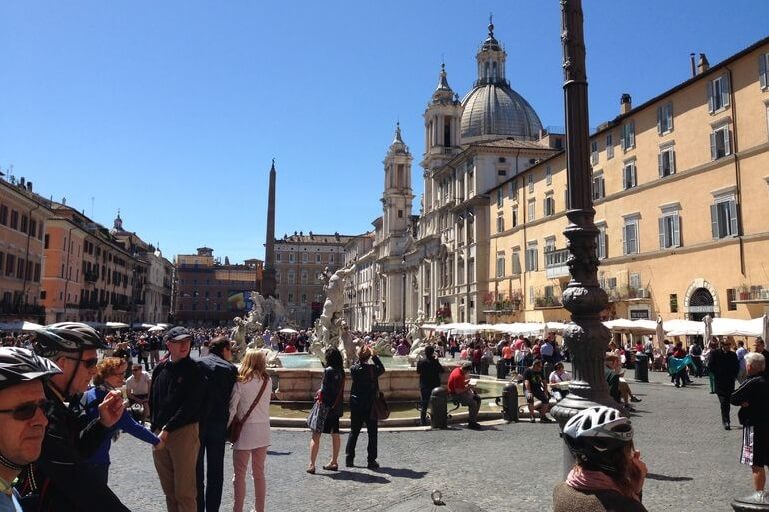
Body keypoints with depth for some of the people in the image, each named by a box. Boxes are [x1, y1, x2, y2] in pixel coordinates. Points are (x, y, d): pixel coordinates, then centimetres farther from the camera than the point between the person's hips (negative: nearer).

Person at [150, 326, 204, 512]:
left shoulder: (194, 370, -8)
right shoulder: (160, 368, 7)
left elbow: (190, 405, -14)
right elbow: (153, 400, 15)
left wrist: (167, 429, -16)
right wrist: (155, 428, 9)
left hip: (184, 432, -5)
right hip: (159, 434, 5)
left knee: (185, 491, -1)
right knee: (168, 488, 16)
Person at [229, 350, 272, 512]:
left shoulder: (240, 382, -10)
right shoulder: (268, 381, 2)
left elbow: (232, 409, -10)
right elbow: (265, 405, 5)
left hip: (245, 431, -4)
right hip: (263, 431, 4)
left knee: (239, 474, 6)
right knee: (259, 473, 15)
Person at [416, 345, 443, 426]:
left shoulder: (421, 362, -9)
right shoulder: (435, 362, -16)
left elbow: (418, 371, 4)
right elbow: (442, 370, -5)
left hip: (424, 386, 2)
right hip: (435, 385, -2)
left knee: (424, 404, 11)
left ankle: (423, 421, 10)